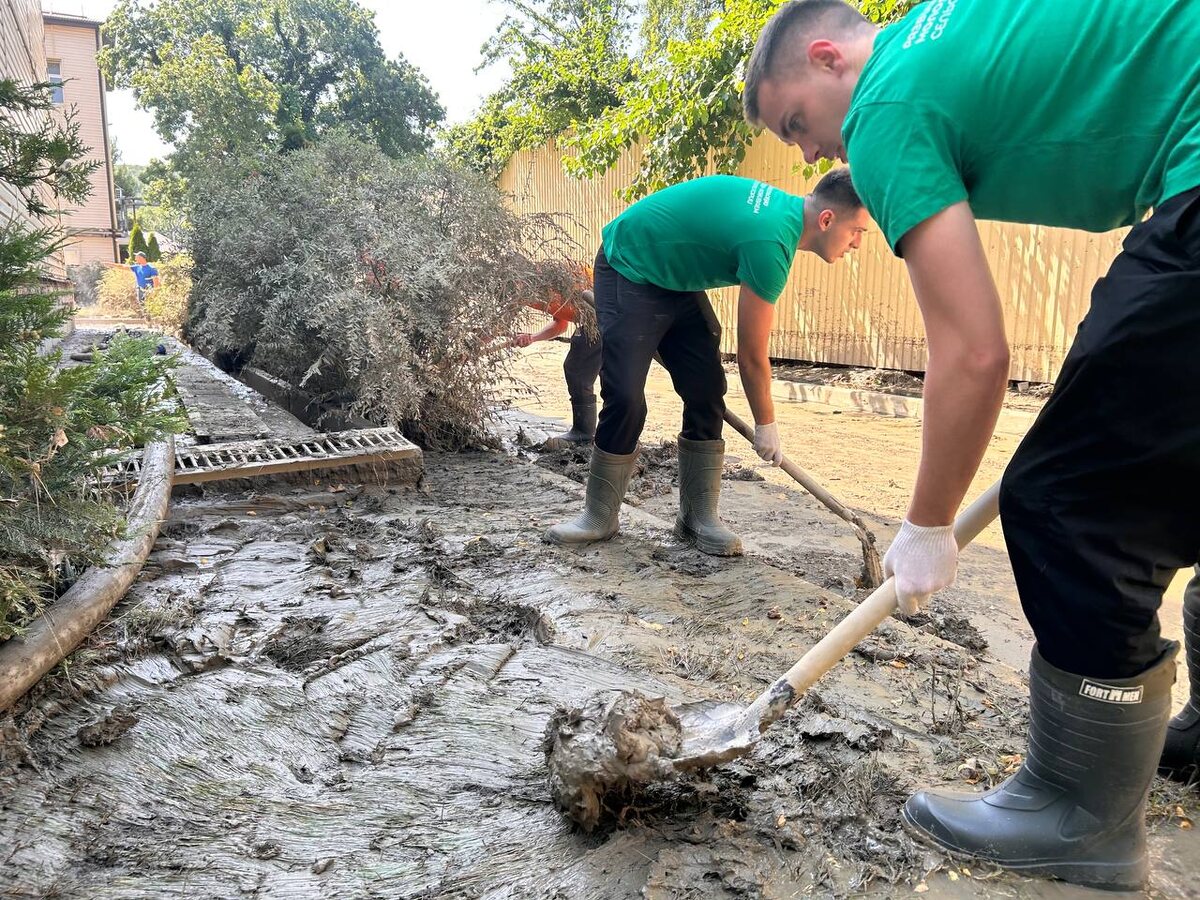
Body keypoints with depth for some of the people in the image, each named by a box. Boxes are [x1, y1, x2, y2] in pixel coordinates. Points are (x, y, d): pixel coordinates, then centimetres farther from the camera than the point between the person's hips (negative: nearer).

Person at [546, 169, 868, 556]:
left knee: (706, 391, -1)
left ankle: (699, 516, 5)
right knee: (625, 399, -17)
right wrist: (766, 426, -7)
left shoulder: (782, 204, -1)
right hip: (629, 274, -9)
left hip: (675, 278, 9)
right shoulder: (771, 243, -29)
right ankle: (599, 517, -1)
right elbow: (752, 356, -20)